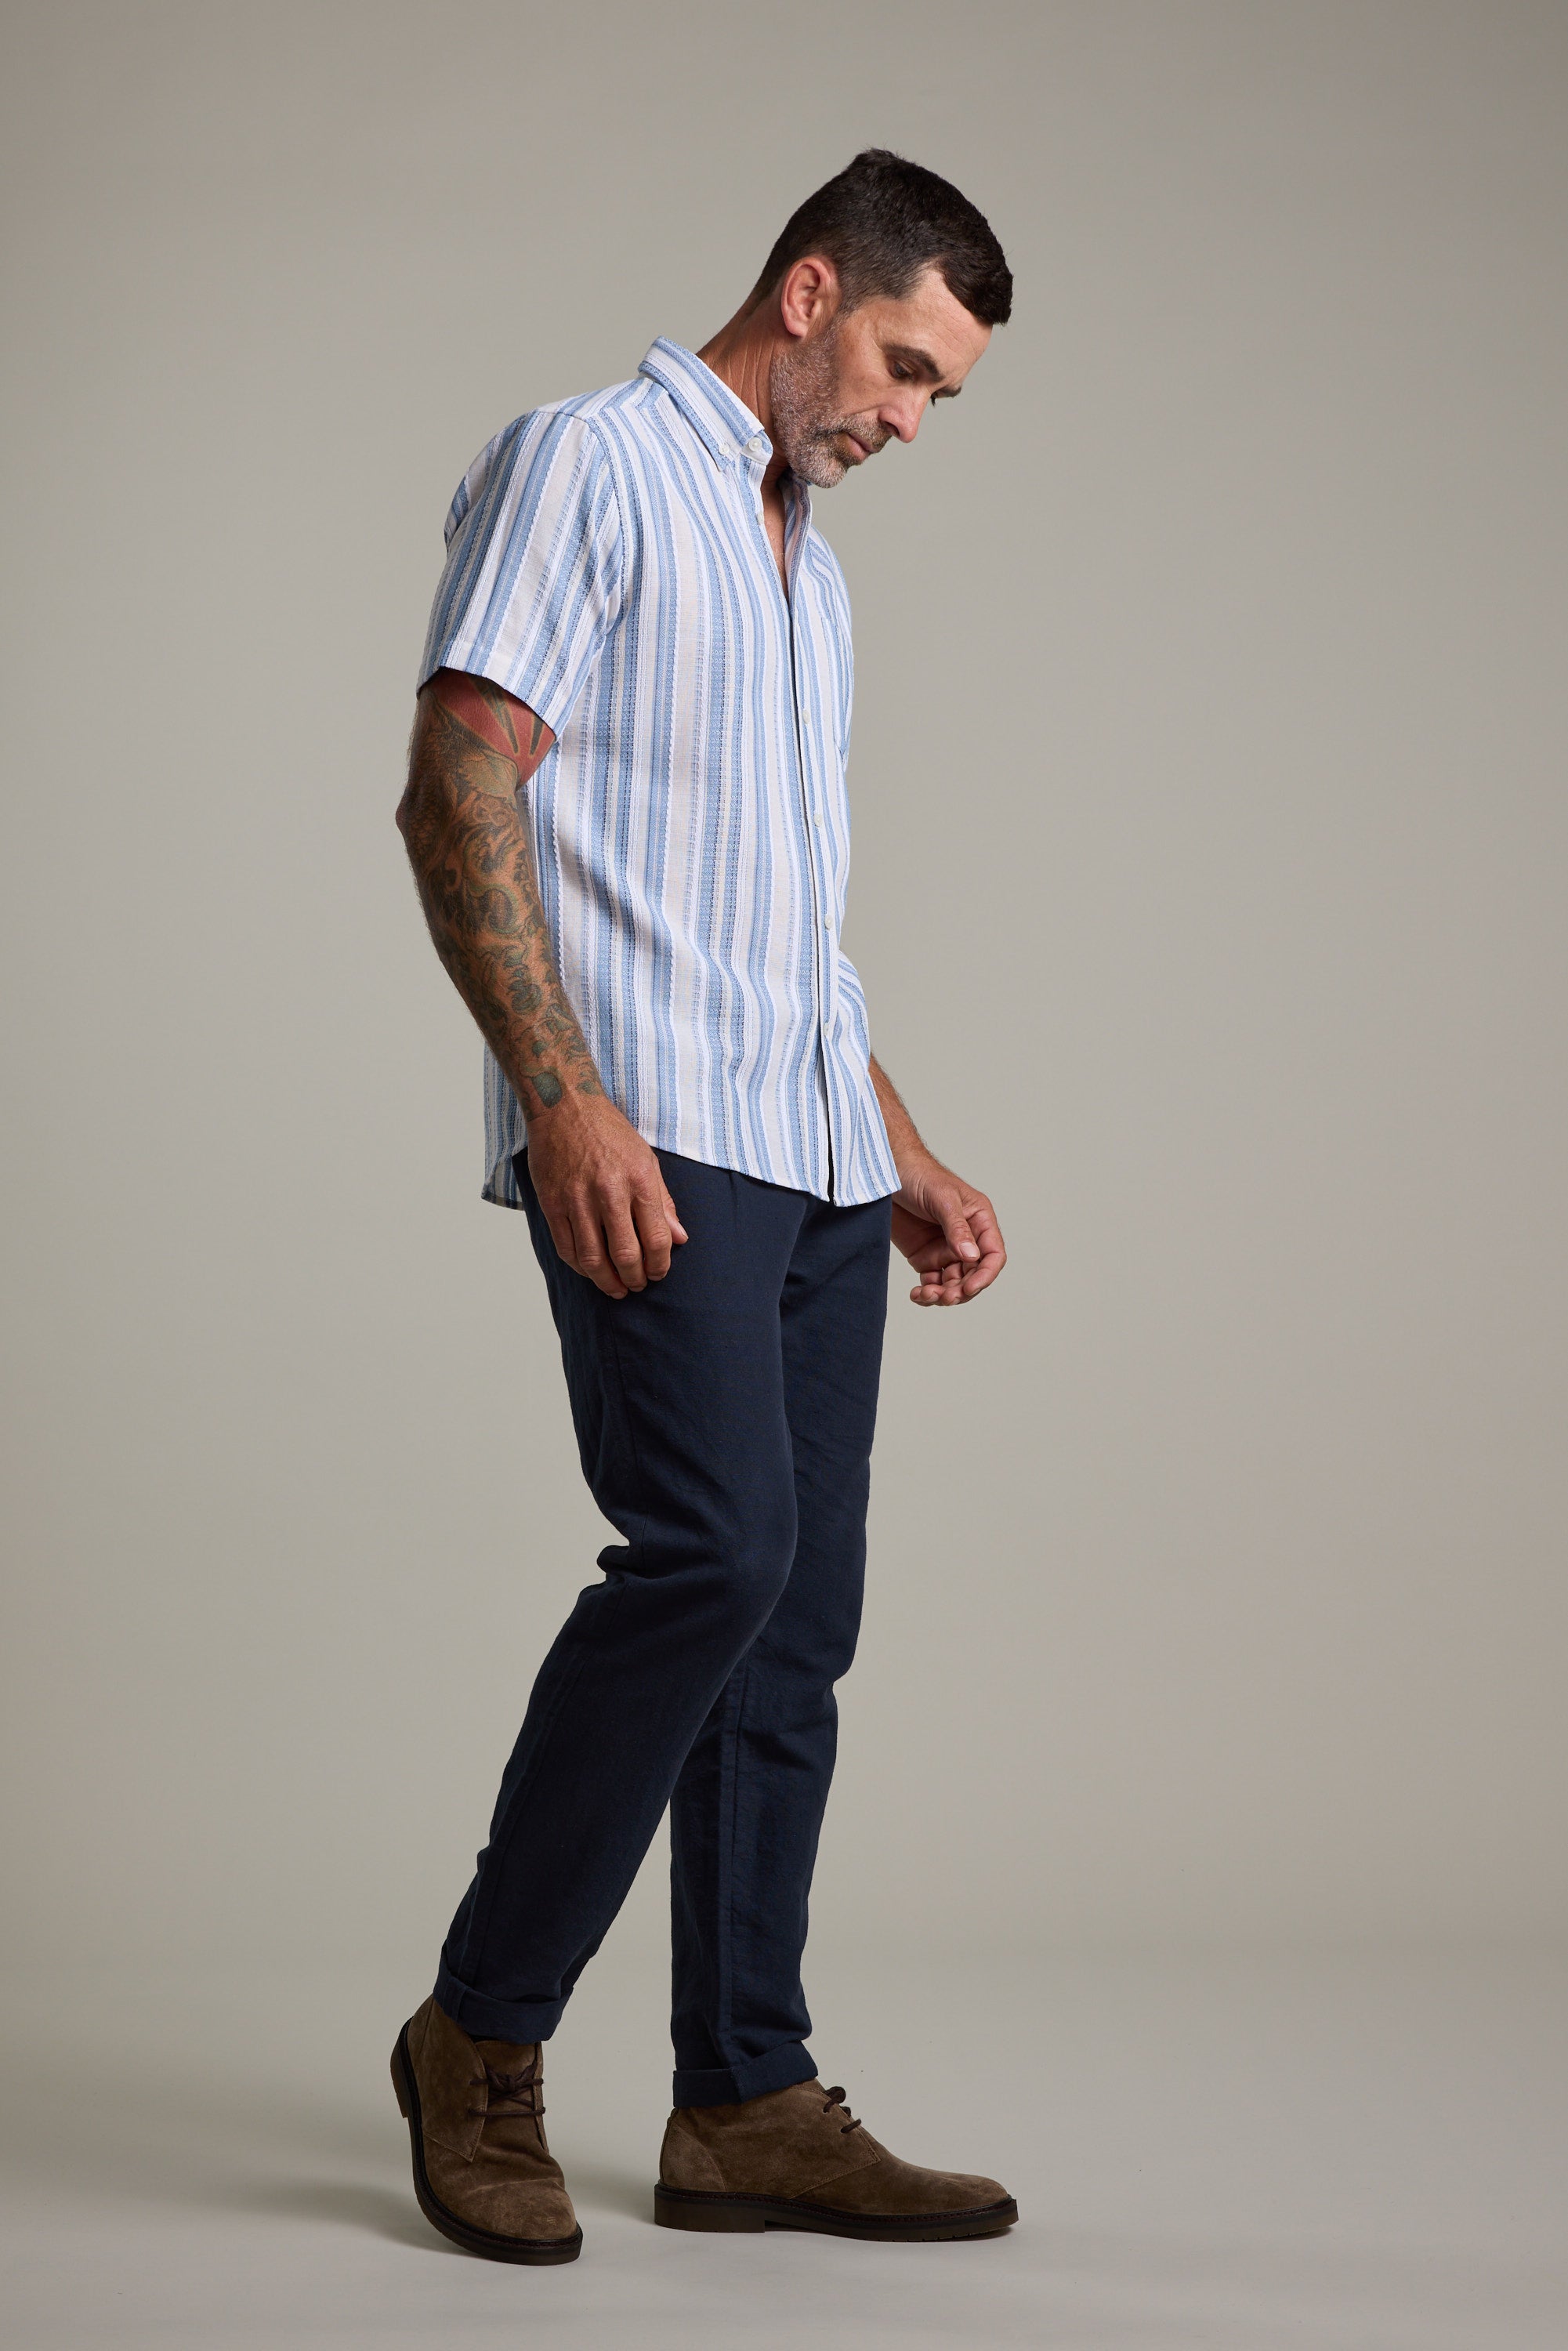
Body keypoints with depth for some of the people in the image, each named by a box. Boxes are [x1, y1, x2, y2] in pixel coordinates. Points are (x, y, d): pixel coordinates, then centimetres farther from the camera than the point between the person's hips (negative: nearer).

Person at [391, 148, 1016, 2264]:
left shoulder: (806, 564, 26)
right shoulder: (590, 466, 0)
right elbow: (459, 797, -11)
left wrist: (905, 1157, 23)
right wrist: (562, 1092, -21)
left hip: (810, 1153, 9)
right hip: (647, 1137, -9)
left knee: (800, 1617, 4)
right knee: (714, 1548, -20)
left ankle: (748, 2105, 10)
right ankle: (483, 2036, -5)